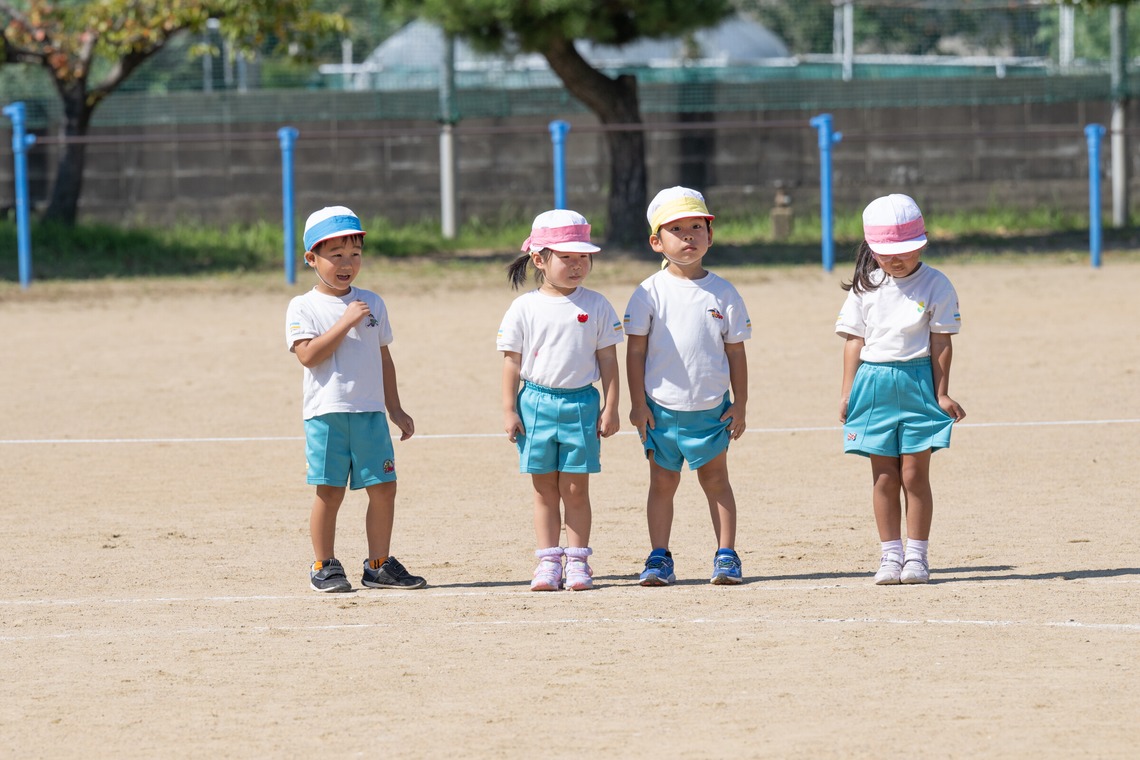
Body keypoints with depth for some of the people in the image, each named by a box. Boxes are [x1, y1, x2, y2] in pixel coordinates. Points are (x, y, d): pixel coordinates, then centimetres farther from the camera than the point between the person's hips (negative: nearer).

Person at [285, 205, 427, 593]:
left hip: (370, 412, 4)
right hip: (326, 412, -4)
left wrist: (395, 409, 15)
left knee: (383, 488, 2)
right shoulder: (303, 307, -2)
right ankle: (324, 566, 9)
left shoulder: (372, 304, 12)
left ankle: (379, 565, 12)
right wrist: (346, 322, -17)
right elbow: (308, 355, -15)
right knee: (329, 491, -2)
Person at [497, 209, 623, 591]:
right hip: (536, 402, 0)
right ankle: (548, 562, 9)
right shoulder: (525, 309, 0)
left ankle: (577, 561, 8)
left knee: (576, 489, 2)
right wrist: (509, 411, -1)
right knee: (544, 489, 5)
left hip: (581, 403, 0)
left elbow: (608, 360, 5)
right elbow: (512, 361, 3)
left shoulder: (596, 307, 2)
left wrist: (610, 408, 1)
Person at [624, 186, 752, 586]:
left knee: (715, 479, 5)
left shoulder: (723, 293, 0)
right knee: (663, 481, 5)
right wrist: (638, 403, -6)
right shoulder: (650, 293, -3)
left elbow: (736, 352, 4)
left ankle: (726, 556, 10)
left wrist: (739, 404, 2)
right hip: (661, 407, 0)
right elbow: (636, 349, -2)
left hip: (711, 408, 1)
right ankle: (659, 558, 11)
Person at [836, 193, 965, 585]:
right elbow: (855, 340, 8)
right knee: (884, 477, 4)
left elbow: (941, 343, -2)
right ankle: (890, 555, 10)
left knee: (914, 475, -1)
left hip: (918, 381, -2)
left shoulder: (935, 285, -1)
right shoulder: (865, 288, 6)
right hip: (873, 385, 2)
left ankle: (916, 554, 6)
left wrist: (942, 393, -5)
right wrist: (847, 392, 3)